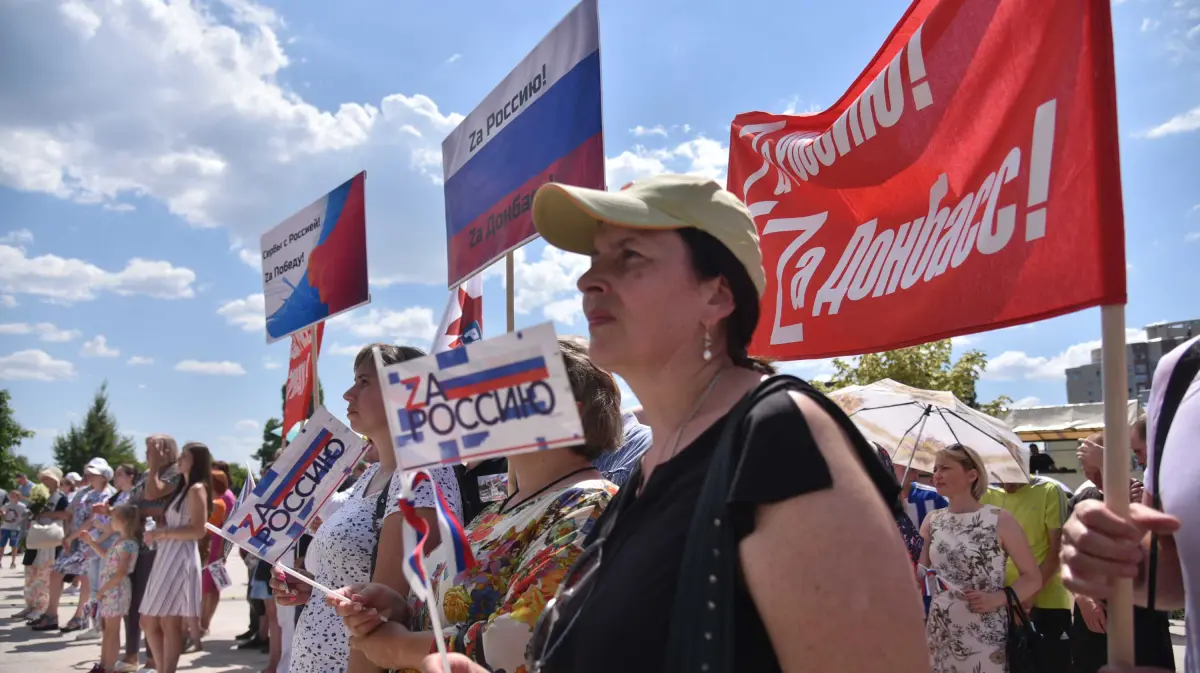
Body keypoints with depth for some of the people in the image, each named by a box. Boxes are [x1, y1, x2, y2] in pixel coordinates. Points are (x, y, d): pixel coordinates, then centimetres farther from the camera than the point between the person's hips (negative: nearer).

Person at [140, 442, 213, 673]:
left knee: (169, 622, -5)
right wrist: (158, 533, 2)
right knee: (149, 621, 10)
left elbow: (198, 530, -16)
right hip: (166, 557, 9)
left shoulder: (197, 489, -7)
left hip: (181, 558, -9)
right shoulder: (182, 488, 21)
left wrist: (162, 533, -15)